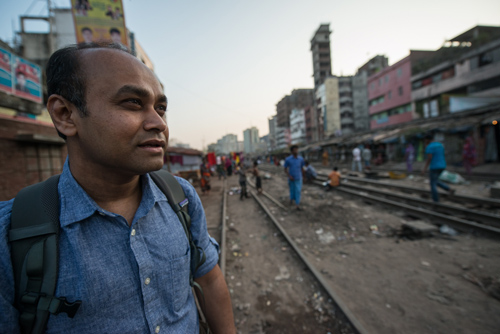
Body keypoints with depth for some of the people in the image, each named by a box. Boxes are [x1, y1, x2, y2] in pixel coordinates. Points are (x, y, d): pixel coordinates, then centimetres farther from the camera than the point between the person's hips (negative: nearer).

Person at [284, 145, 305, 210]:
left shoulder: (301, 159, -5)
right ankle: (292, 199, 42)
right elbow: (285, 169, -4)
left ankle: (297, 205, 3)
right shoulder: (288, 159, -11)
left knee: (298, 190, -2)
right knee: (292, 189, 16)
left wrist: (302, 175, 12)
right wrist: (289, 176, -15)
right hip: (291, 178, -1)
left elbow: (302, 168, 7)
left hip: (298, 178, 1)